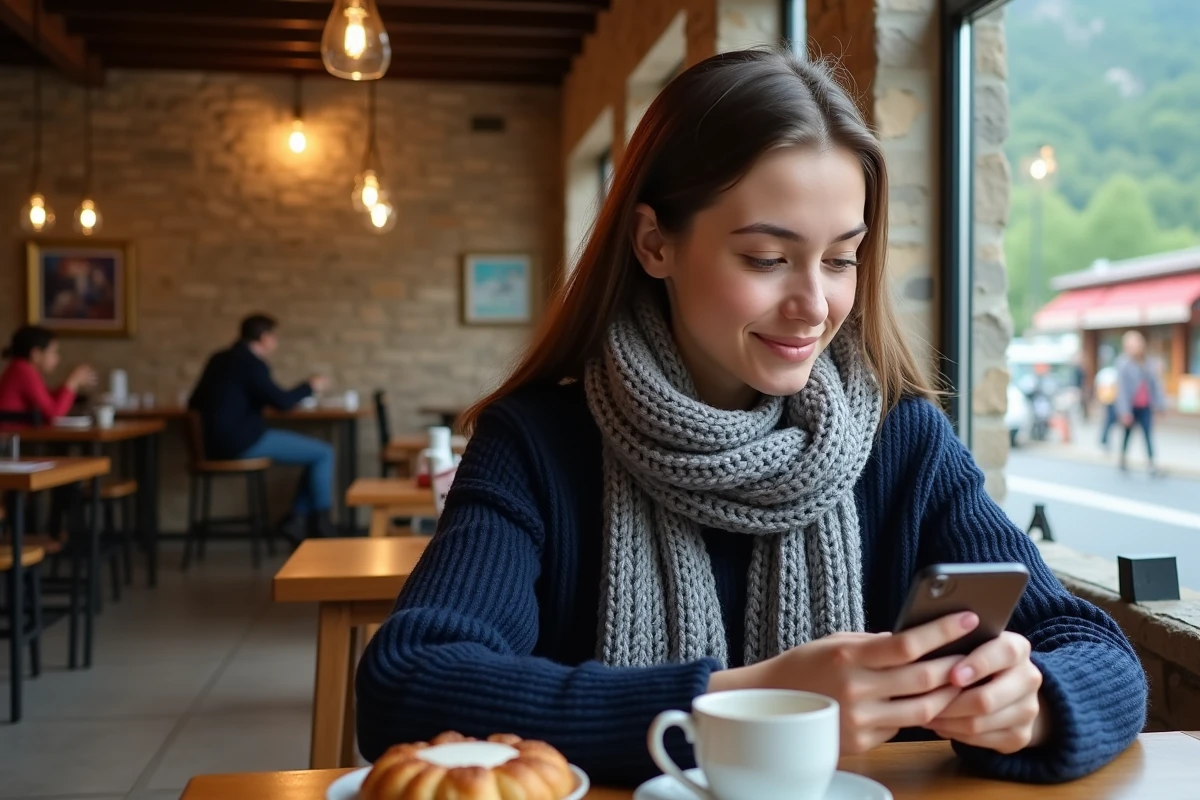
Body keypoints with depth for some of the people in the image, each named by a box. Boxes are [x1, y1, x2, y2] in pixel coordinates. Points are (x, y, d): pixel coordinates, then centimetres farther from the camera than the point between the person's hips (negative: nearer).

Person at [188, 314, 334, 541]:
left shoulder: (219, 359, 14)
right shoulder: (251, 363, -14)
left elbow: (195, 403, 23)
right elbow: (282, 402, -17)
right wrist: (310, 386, 1)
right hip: (243, 442, -10)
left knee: (314, 451, 17)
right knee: (323, 453, -4)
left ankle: (297, 519, 13)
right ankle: (320, 523, 8)